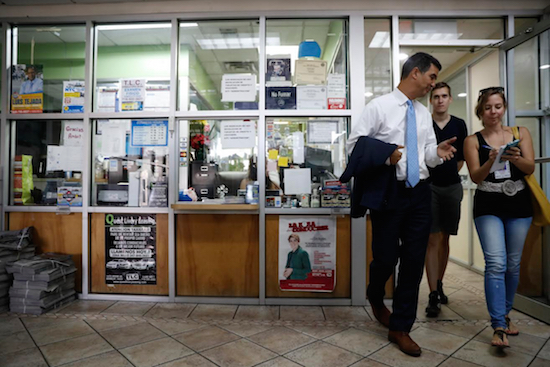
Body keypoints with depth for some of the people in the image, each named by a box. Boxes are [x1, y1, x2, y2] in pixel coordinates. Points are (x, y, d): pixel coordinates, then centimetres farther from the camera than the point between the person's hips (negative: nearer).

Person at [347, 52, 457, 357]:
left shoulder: (424, 113, 15)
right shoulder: (379, 106, -3)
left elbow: (427, 155, 15)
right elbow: (354, 144, -8)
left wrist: (437, 152, -7)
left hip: (420, 192, 6)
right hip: (389, 191, -6)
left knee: (414, 261, 7)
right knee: (386, 257, 2)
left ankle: (400, 327, 22)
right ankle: (376, 297, 39)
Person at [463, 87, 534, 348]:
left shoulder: (520, 133, 8)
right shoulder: (473, 140, 2)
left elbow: (530, 168, -3)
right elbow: (475, 176, -6)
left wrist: (515, 159, -23)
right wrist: (491, 160, -24)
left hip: (519, 206, 3)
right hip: (488, 207, -2)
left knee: (513, 264, 10)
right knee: (496, 264, -12)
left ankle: (505, 314, 30)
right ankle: (498, 327, -7)